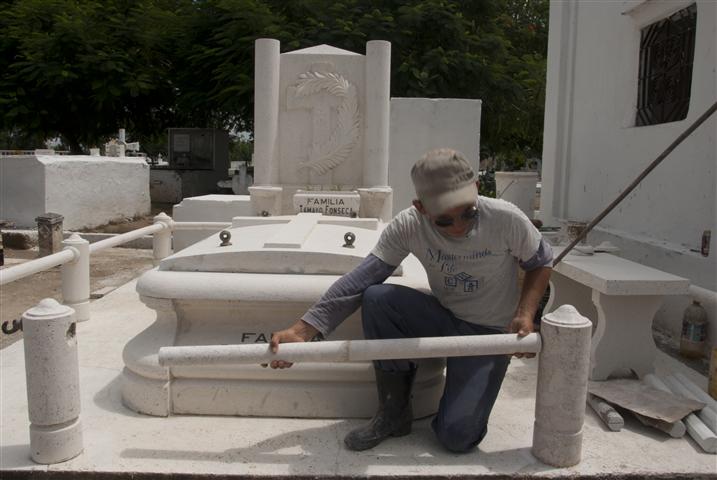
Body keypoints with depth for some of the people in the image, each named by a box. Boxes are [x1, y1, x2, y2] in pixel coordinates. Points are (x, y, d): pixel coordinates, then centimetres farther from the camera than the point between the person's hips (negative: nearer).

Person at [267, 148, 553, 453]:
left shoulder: (506, 219, -23)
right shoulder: (408, 226, -19)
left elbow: (541, 263, -4)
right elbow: (360, 280, -21)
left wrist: (525, 313, -21)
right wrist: (302, 331, -28)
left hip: (490, 333, -2)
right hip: (443, 318, 3)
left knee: (457, 436, -20)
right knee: (376, 298, -27)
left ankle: (465, 398, 19)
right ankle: (395, 411, -8)